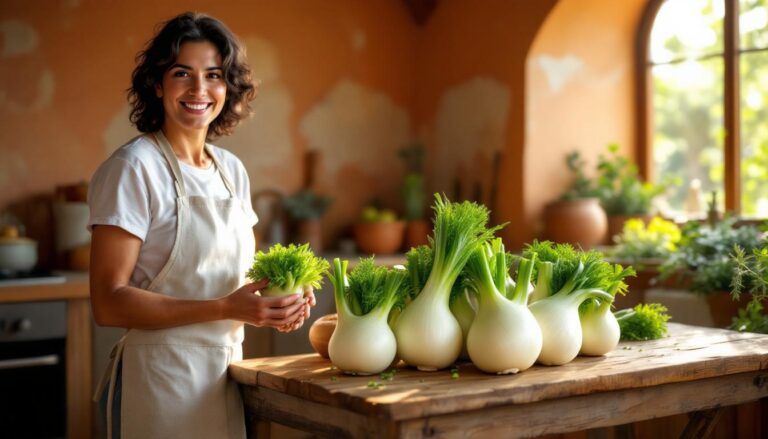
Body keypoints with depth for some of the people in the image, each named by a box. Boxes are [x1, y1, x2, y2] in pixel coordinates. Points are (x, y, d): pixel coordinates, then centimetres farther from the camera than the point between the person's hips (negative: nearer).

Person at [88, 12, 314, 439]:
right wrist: (225, 308, -24)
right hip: (162, 381, -6)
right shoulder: (134, 168, -12)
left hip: (227, 375, 6)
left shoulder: (232, 170, 7)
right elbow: (109, 302, -17)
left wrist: (278, 299, -5)